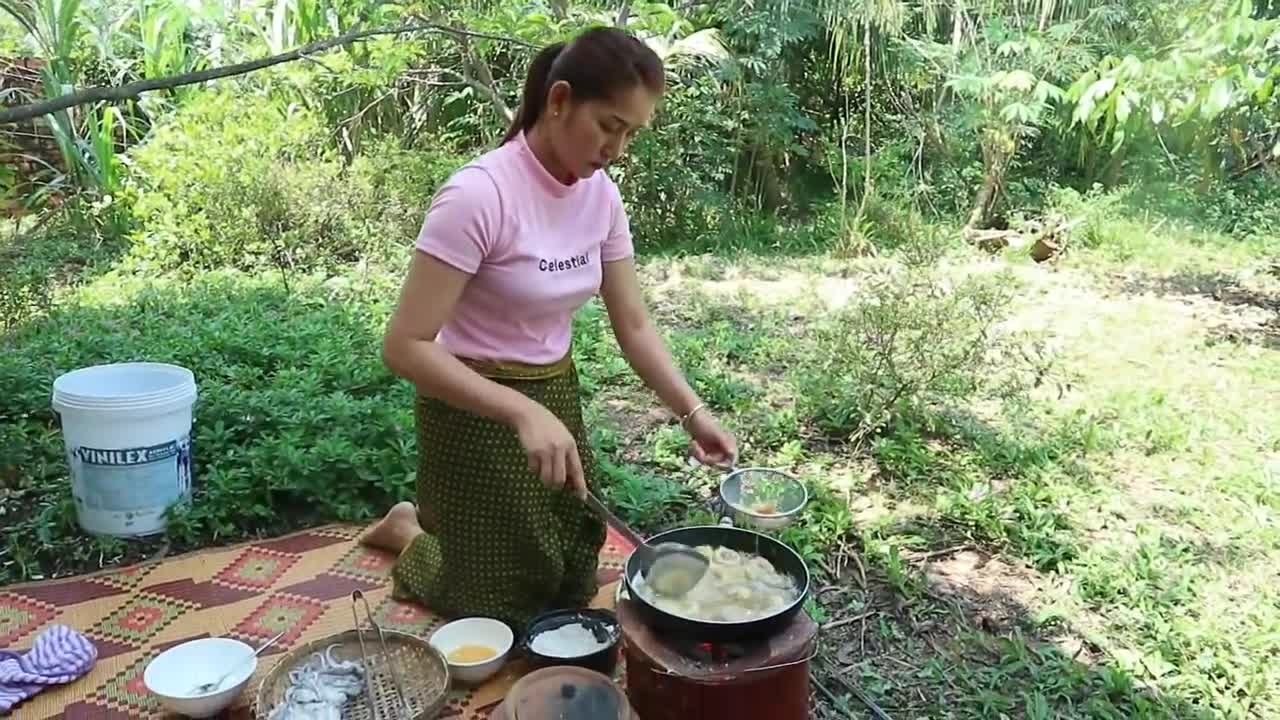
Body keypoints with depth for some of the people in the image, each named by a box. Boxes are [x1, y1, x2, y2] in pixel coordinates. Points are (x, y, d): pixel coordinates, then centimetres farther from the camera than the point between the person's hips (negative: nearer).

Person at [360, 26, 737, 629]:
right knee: (503, 601, 11)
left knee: (569, 583, 20)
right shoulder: (480, 195, -28)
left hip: (556, 396, 7)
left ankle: (432, 525, 41)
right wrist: (523, 412, -37)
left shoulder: (601, 195, -6)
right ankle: (411, 534, 37)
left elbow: (632, 323, 0)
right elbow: (405, 346, -29)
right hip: (477, 409, -6)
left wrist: (692, 411, -10)